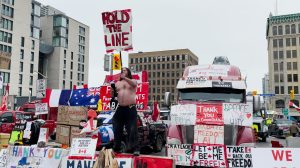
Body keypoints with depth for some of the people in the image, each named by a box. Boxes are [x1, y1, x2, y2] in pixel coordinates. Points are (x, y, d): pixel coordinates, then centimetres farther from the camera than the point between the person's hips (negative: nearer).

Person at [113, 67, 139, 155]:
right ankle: (116, 147, 17)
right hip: (120, 108, 4)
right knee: (117, 129, 7)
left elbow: (134, 84, -16)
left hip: (131, 108, -4)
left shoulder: (132, 81, 9)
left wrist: (125, 78, -32)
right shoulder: (117, 83, 20)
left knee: (132, 129, -9)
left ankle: (135, 149, -9)